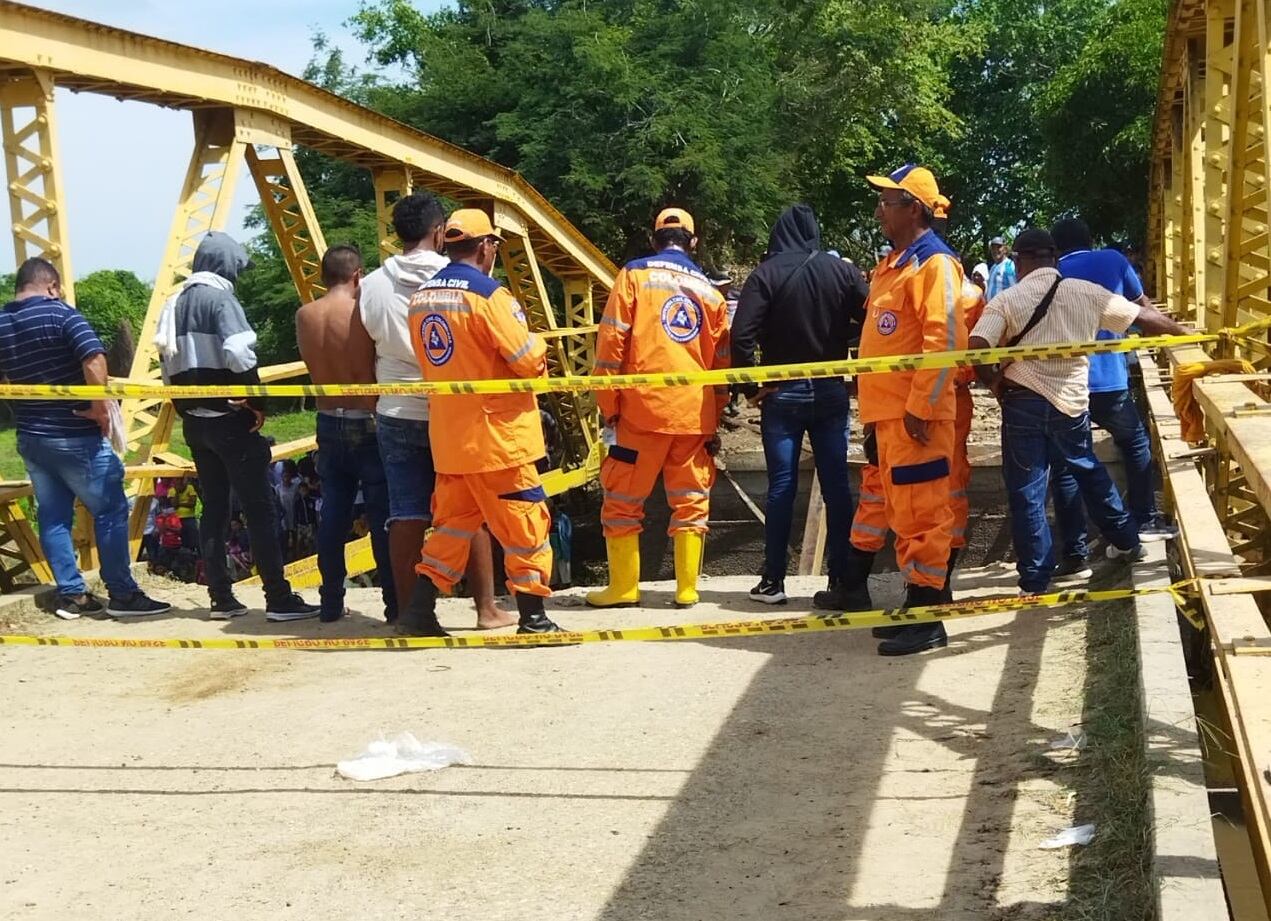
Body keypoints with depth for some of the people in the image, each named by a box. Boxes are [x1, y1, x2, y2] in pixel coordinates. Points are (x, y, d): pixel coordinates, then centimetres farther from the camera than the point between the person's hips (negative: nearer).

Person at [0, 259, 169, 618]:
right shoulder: (60, 312, -12)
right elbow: (94, 359, -26)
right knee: (110, 511, 1)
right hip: (75, 437, -7)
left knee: (53, 517, 12)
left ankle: (70, 594, 14)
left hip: (30, 437, 7)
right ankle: (121, 594, 3)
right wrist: (99, 407, -16)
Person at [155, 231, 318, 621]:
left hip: (193, 421, 8)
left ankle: (221, 598, 14)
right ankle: (279, 599, -5)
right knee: (260, 509, -5)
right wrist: (257, 402, -14)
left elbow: (169, 362, 13)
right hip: (229, 419, -8)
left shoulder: (174, 304, 14)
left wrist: (185, 406, 16)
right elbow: (238, 354, -24)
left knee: (214, 509, 12)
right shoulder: (220, 298, -11)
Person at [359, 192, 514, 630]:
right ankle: (486, 608, 12)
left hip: (396, 415, 2)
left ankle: (407, 610, 10)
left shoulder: (373, 285, 0)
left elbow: (368, 348, 7)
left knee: (406, 515, 7)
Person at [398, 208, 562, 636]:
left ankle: (418, 610, 13)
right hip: (497, 436, -7)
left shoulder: (422, 296, 7)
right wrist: (536, 345, 5)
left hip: (447, 436, 7)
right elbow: (529, 362, -16)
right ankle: (532, 618, 10)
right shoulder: (488, 294, -16)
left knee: (452, 523, 16)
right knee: (525, 526, 4)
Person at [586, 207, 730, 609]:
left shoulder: (634, 275, 2)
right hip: (696, 413, 3)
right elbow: (722, 360, 14)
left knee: (623, 499, 7)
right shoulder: (709, 290, 12)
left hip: (643, 409, -3)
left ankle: (623, 587, 9)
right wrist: (715, 419, 20)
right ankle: (687, 589, 11)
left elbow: (611, 343, -5)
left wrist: (609, 408, -1)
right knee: (691, 503, 10)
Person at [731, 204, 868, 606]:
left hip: (782, 394, -2)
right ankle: (840, 582, 4)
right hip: (830, 393, 2)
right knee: (835, 486, 4)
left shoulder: (766, 273, -7)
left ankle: (773, 581, 7)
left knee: (781, 486, 4)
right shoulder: (842, 271, 0)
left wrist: (751, 386, -6)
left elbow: (742, 334, -16)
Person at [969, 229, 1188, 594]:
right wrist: (1188, 333, 22)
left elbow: (976, 348, -16)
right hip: (1073, 401, 3)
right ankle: (1125, 540, 41)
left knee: (1026, 494, 4)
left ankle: (1035, 582, 8)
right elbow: (1143, 317, 8)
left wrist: (993, 380, 2)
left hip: (1023, 402, -3)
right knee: (1089, 471, 27)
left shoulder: (1006, 300, -4)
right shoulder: (1086, 292, 3)